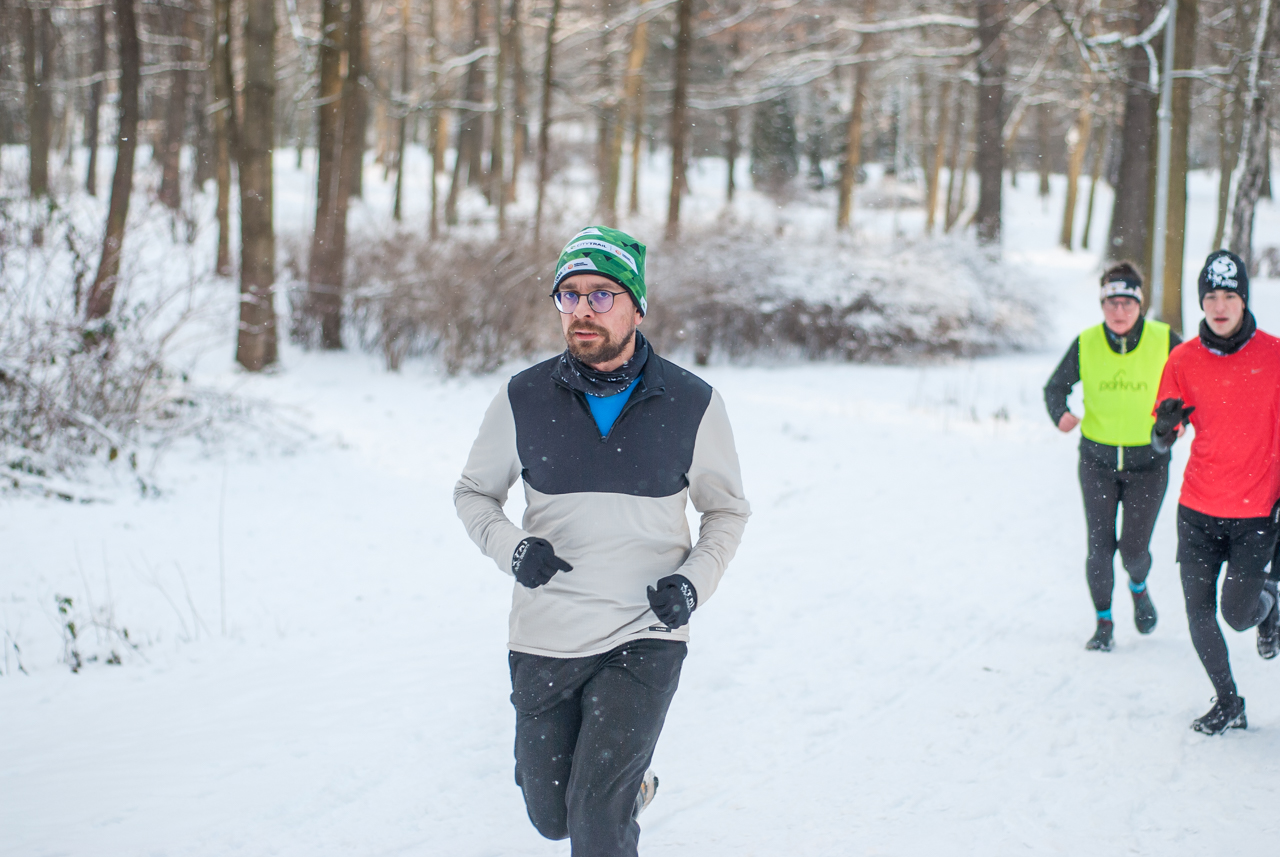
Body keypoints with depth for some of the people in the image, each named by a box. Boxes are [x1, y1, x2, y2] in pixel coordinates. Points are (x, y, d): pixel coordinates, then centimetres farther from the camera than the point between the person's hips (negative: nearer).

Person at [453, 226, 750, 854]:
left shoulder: (692, 404, -5)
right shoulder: (524, 400, -4)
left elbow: (727, 510, 9)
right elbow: (474, 493, 9)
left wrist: (695, 579, -9)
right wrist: (511, 547, -12)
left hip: (645, 639, -2)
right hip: (544, 638, 2)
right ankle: (627, 781, 48)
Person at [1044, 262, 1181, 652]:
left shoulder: (1165, 341, -9)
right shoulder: (1085, 344, -7)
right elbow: (1056, 386, 4)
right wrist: (1060, 415, -18)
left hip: (1147, 462, -1)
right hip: (1098, 460, 1)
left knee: (1134, 548, -2)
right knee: (1099, 546, -4)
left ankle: (1139, 587, 34)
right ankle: (1104, 623, 15)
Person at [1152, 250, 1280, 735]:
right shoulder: (1184, 359, -1)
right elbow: (1161, 441, 2)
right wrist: (1165, 427, -22)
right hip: (1197, 511, 2)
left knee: (1237, 614, -6)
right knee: (1199, 613, 2)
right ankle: (1228, 704, 22)